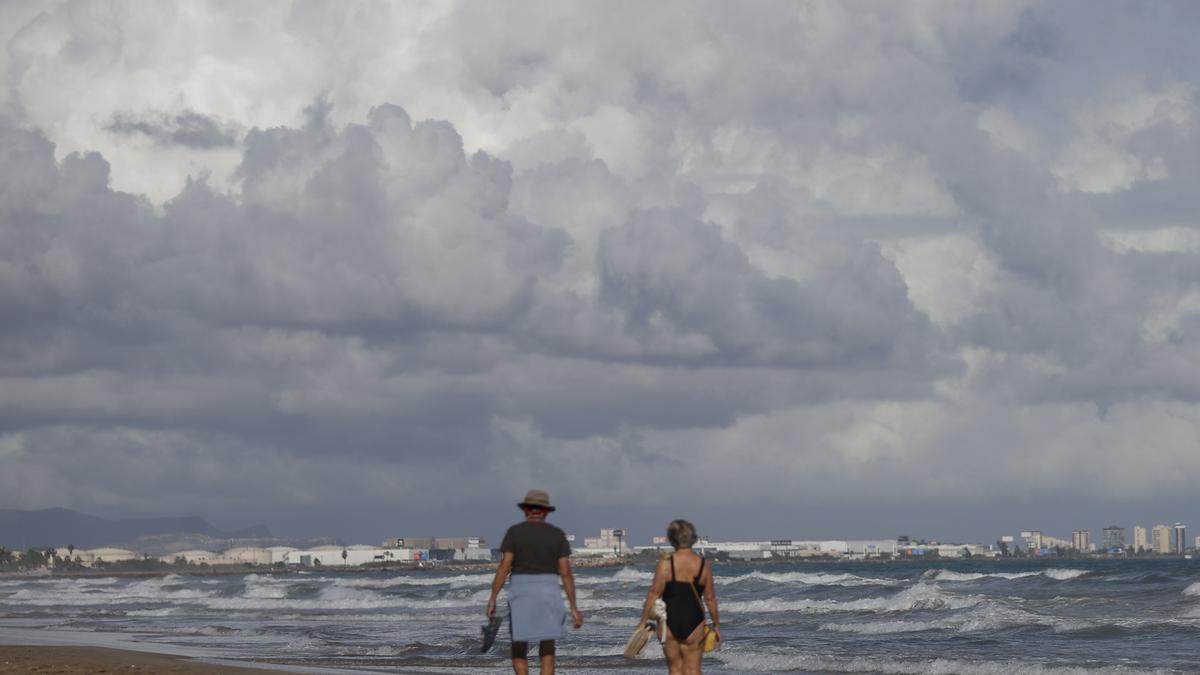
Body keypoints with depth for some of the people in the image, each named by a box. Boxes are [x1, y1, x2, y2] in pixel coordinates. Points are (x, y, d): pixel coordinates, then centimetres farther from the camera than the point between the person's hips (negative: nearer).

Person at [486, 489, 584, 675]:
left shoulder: (514, 532, -2)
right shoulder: (557, 535, 1)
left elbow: (504, 567, -8)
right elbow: (566, 573, -3)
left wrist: (492, 600, -6)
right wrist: (573, 608, 0)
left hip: (520, 594, -1)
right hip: (547, 593, 1)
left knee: (519, 651, 10)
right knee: (547, 652, 6)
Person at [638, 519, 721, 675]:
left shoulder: (666, 563, -9)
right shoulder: (703, 565, -2)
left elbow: (654, 593, -8)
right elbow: (710, 597, 2)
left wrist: (643, 620, -1)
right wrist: (716, 624, 13)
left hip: (669, 621, -1)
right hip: (693, 621, 1)